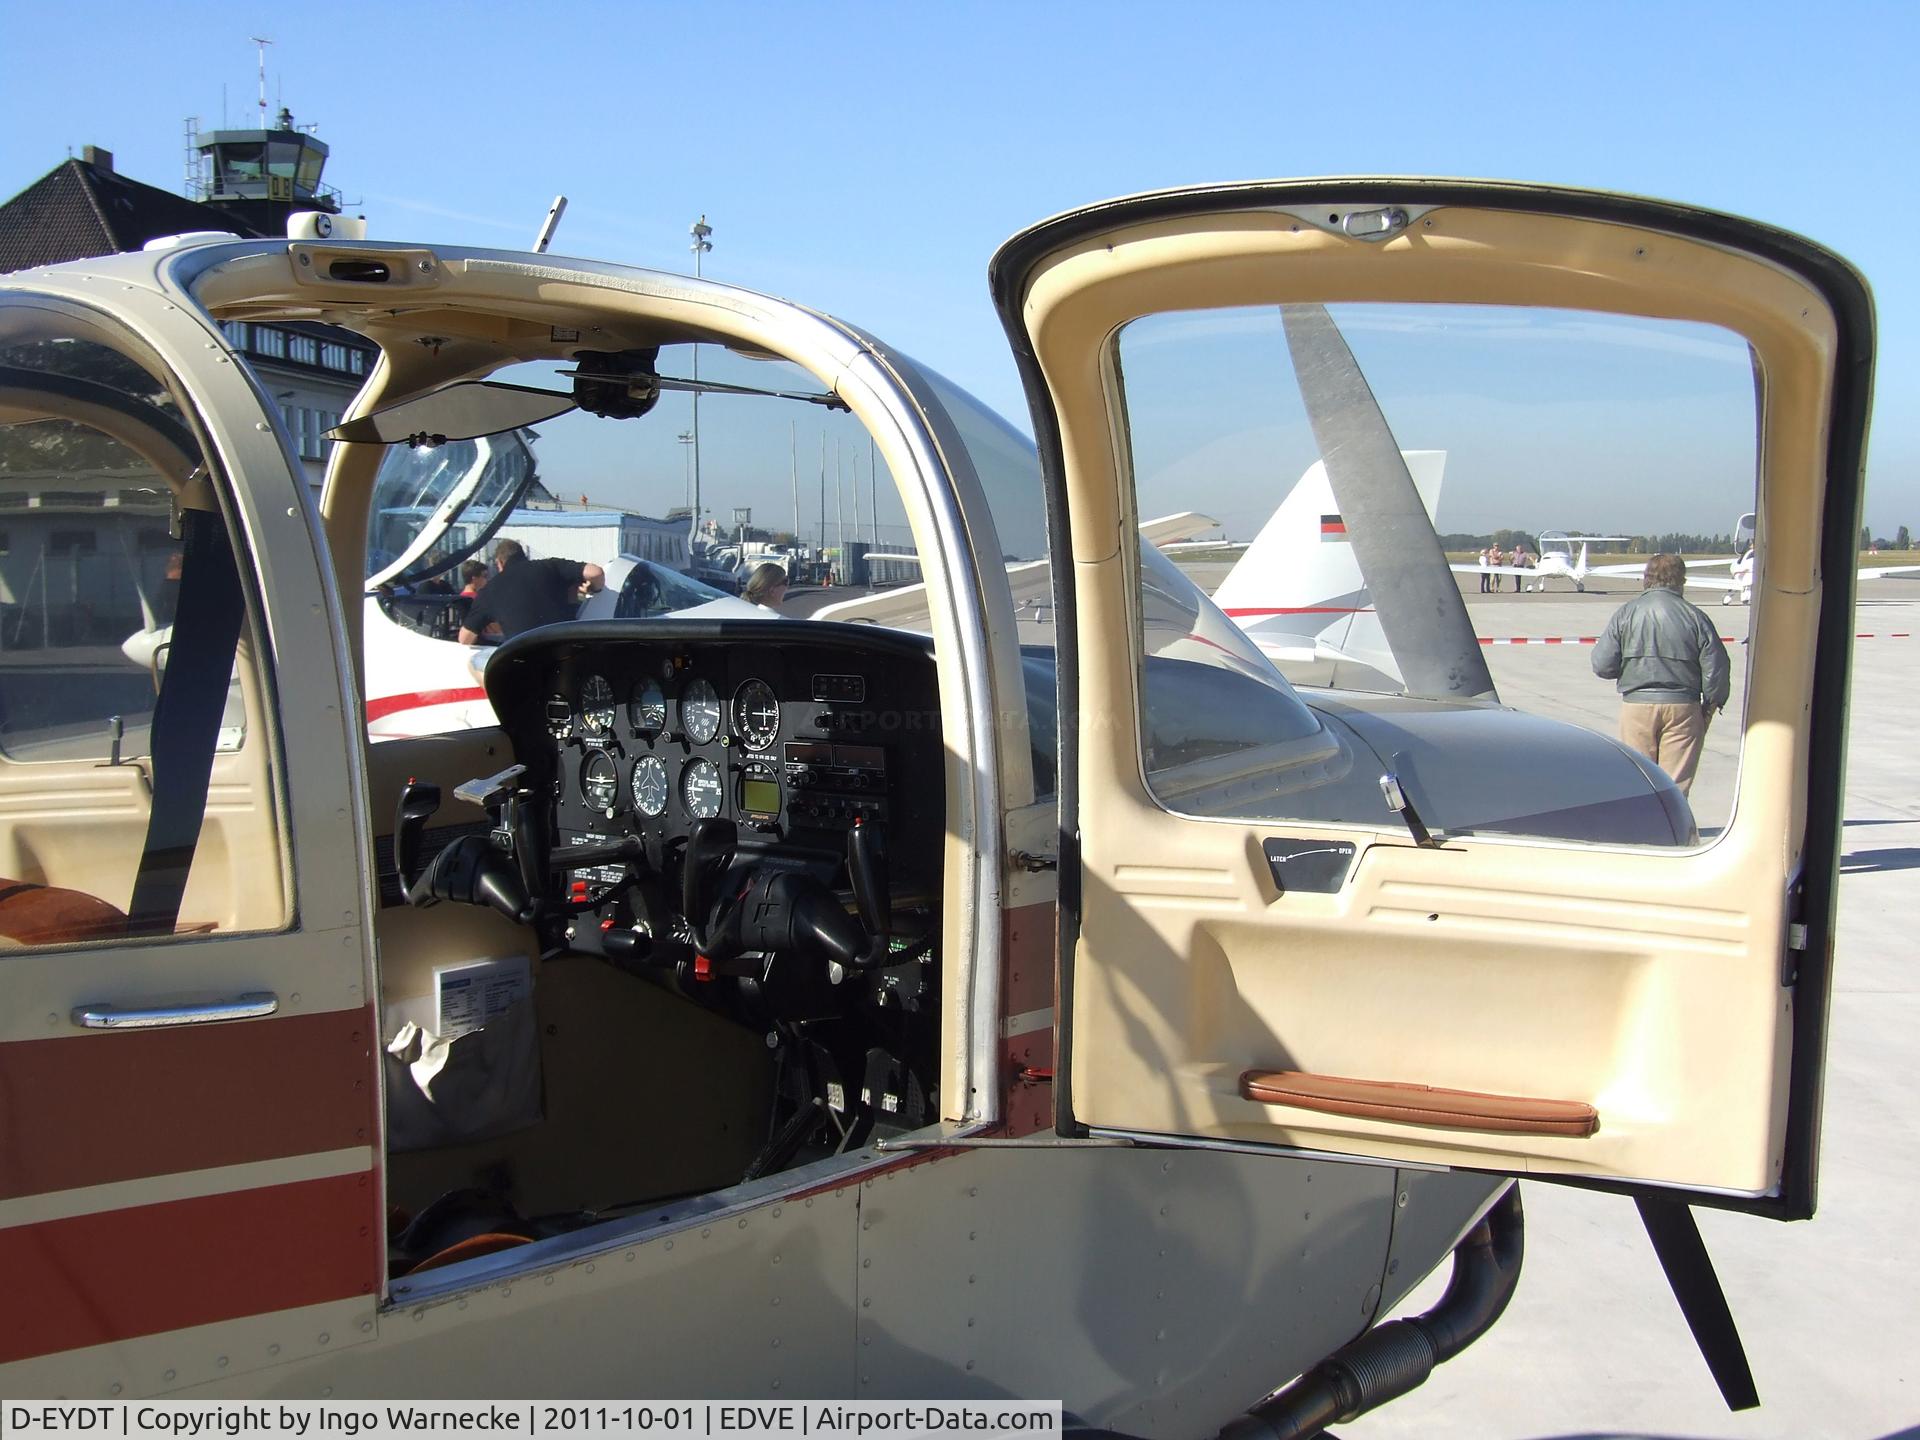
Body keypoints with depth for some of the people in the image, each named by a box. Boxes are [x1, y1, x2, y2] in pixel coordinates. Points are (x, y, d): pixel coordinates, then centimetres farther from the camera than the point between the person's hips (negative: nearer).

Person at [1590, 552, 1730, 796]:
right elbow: (1716, 669, -3)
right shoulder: (1695, 616, -3)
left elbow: (1602, 665, -4)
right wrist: (1711, 704, 12)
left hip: (1636, 705, 1)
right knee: (1676, 785, 3)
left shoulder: (1625, 613, -1)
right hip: (1682, 707, -1)